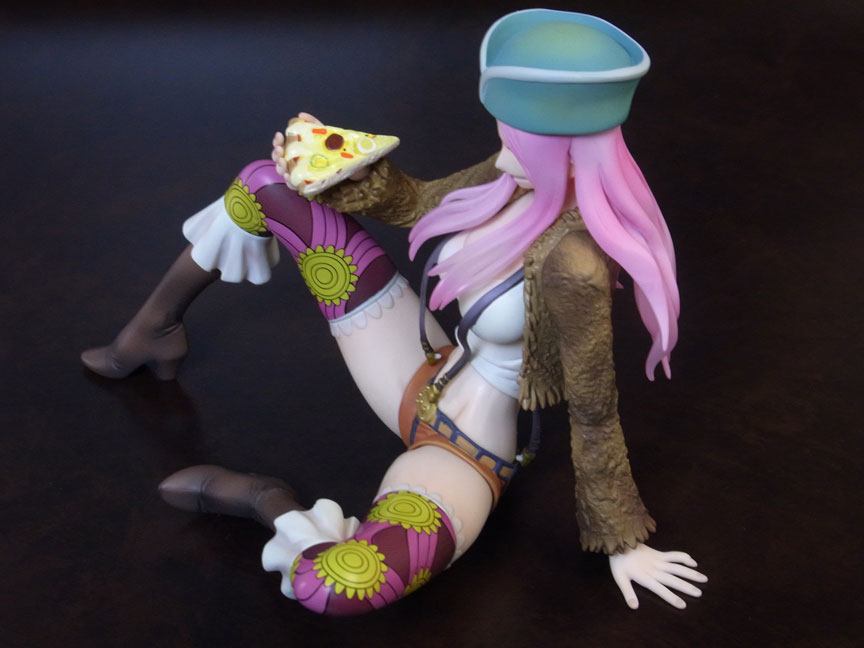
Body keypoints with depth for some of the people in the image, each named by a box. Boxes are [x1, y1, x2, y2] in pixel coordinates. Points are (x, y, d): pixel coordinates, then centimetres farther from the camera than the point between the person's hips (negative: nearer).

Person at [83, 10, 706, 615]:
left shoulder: (571, 261, -34)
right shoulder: (518, 178, -11)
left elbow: (594, 413, -23)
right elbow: (415, 202, 8)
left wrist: (622, 542, -12)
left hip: (465, 456, -8)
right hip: (424, 385, 8)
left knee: (337, 587, -41)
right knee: (271, 185, 7)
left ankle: (263, 498, -7)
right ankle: (154, 329, 27)